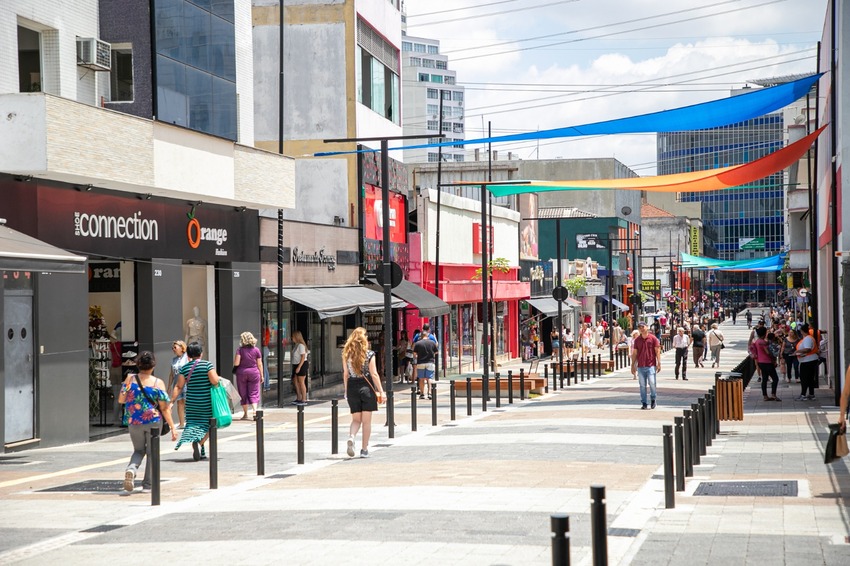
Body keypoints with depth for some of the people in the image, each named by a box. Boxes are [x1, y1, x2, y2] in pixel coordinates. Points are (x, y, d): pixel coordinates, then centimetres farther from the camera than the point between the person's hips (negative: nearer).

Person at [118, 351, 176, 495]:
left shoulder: (130, 379, -5)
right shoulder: (158, 383, -10)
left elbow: (121, 400, 0)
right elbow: (164, 408, -10)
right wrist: (172, 427, -4)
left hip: (134, 422, 2)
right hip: (153, 421, -2)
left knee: (139, 450, 19)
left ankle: (131, 468, -12)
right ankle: (147, 484, 15)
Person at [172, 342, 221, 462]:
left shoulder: (184, 368, 1)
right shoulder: (207, 365, -8)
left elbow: (179, 386, 1)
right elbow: (215, 381, -15)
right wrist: (219, 378, 7)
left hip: (192, 404, 2)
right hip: (207, 402, -2)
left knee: (193, 425, 9)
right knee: (208, 426, 10)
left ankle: (201, 452, -3)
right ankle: (199, 443, -16)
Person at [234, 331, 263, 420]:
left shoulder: (240, 350, -8)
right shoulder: (256, 350, -2)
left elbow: (236, 363, -15)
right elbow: (259, 364, 0)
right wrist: (261, 376, 9)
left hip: (241, 373, -1)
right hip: (254, 373, 1)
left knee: (243, 394, 9)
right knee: (254, 393, 5)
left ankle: (245, 414, 13)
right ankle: (254, 410, -14)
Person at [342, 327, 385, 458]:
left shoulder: (346, 354, 1)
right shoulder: (369, 354, -7)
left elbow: (345, 374, 4)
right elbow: (374, 374, -8)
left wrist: (346, 390, 13)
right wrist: (381, 391, -3)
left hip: (352, 387, 3)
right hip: (366, 387, -2)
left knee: (356, 419, 13)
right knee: (366, 421, 7)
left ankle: (351, 437, -16)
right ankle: (364, 450, 9)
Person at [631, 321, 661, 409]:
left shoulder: (653, 338, 1)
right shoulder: (637, 340, 10)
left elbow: (657, 351, 0)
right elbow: (634, 353, 14)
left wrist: (659, 363, -6)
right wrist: (633, 365, 11)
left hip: (651, 366, -3)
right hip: (640, 366, 3)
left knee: (652, 383, -10)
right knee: (642, 385, 3)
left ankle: (653, 399, 12)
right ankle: (643, 403, 10)